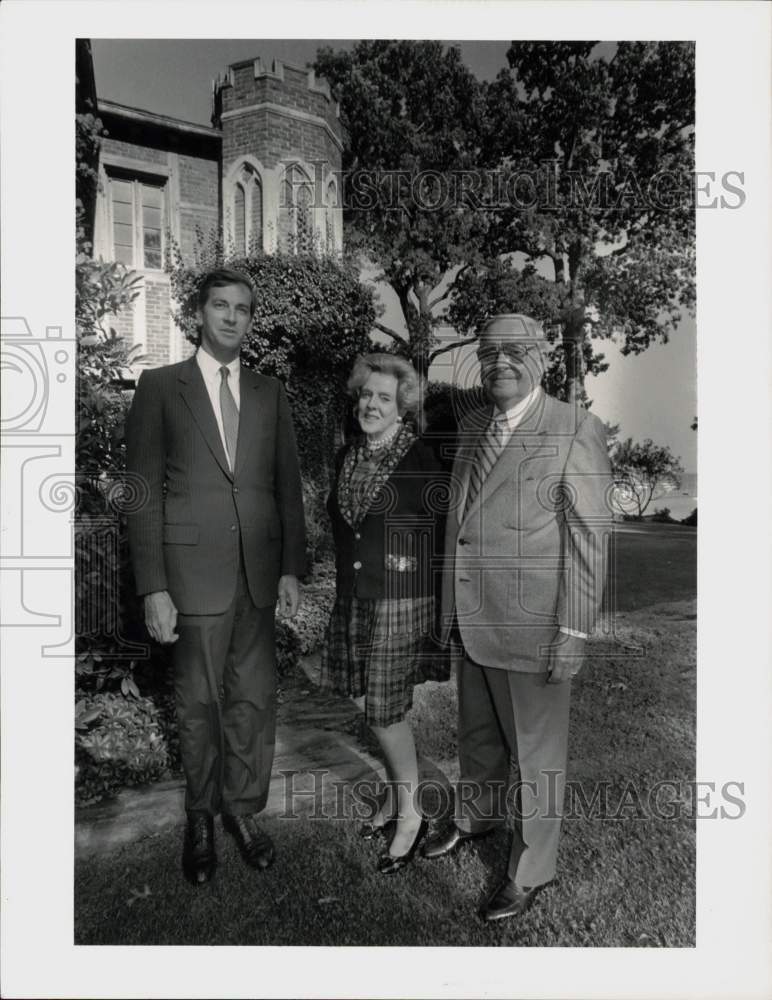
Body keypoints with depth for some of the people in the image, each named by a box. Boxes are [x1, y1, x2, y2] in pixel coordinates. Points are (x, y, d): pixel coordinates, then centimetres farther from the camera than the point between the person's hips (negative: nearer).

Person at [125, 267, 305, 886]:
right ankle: (202, 817, 31)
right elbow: (145, 492, -3)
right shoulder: (160, 387, 1)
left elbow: (288, 484, 9)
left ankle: (243, 807, 31)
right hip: (195, 572, -2)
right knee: (200, 703, 10)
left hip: (260, 575, 3)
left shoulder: (269, 393, 10)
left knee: (255, 697, 10)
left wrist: (292, 569, 2)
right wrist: (154, 588, -8)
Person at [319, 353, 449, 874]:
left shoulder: (421, 461, -12)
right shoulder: (347, 457, 8)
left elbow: (440, 538, -10)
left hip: (401, 599, -6)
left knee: (386, 709, 0)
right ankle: (398, 794, 36)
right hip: (353, 596, 6)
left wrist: (439, 613, -8)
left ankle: (410, 814, 22)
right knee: (380, 704, 15)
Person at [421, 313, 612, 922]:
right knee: (477, 734, 25)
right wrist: (450, 608, 12)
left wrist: (573, 634, -15)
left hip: (533, 628, -6)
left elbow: (589, 540, -14)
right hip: (472, 620, 7)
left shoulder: (576, 431, -12)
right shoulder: (472, 427, 8)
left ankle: (531, 870, 33)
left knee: (536, 751, 11)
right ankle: (476, 819, 50)